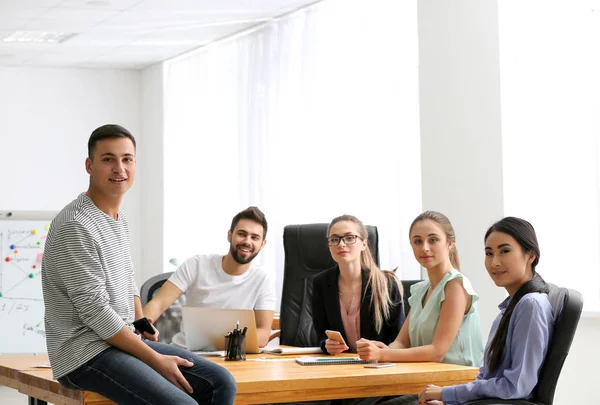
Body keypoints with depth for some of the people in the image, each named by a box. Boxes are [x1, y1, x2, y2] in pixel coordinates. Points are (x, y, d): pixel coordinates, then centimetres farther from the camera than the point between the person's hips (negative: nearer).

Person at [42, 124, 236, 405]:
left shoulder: (119, 220, 13)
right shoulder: (75, 226, -17)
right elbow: (95, 311, -19)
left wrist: (144, 328, 9)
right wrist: (155, 360, -16)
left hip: (124, 340, 9)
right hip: (85, 354, -9)